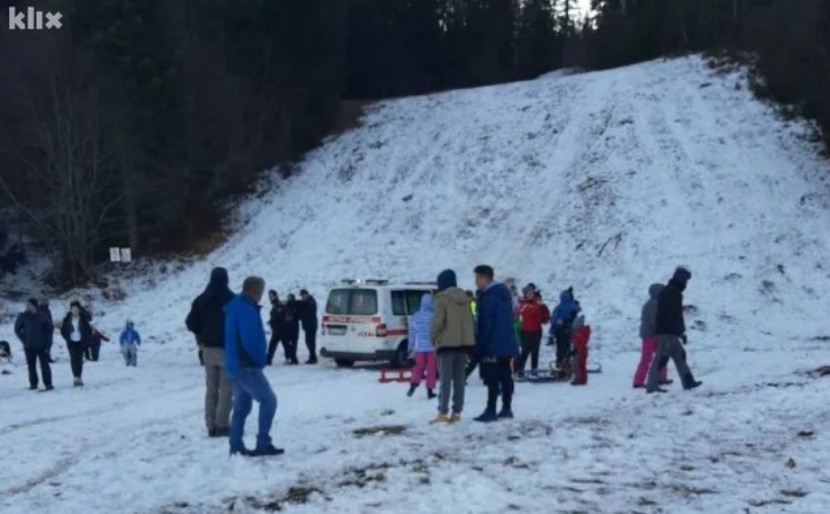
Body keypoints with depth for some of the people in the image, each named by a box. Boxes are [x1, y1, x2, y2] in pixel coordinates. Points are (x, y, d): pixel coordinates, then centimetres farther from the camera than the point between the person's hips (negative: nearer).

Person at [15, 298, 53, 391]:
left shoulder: (42, 316, -2)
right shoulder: (23, 316, -1)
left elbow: (50, 328, 6)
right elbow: (17, 329, 5)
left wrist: (45, 338, -3)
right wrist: (24, 340, -3)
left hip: (42, 346, -1)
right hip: (29, 346, 1)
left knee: (45, 365, -4)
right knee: (31, 366, 6)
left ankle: (48, 384, -1)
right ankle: (33, 384, 14)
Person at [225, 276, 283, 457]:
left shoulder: (235, 307, 15)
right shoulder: (247, 310, -18)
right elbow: (251, 341, -24)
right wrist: (260, 359, -8)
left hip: (235, 365, 10)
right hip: (247, 366, -10)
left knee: (241, 406, 14)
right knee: (268, 400, -6)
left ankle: (236, 447, 15)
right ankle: (263, 444, -9)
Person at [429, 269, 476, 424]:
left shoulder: (442, 299, -9)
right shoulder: (464, 298, 12)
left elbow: (437, 321, -13)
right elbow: (470, 320, 14)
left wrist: (433, 337, 2)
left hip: (447, 342, -7)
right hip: (464, 341, 7)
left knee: (445, 379, -6)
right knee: (459, 378, 9)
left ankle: (442, 413, -8)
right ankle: (457, 412, 9)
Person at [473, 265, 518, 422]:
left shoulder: (488, 297, -15)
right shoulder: (503, 293, 16)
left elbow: (485, 324, -17)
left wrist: (481, 347, -13)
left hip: (493, 346, -9)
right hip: (507, 344, 10)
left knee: (492, 379, -8)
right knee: (505, 376, 11)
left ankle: (491, 410, -9)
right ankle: (507, 408, 14)